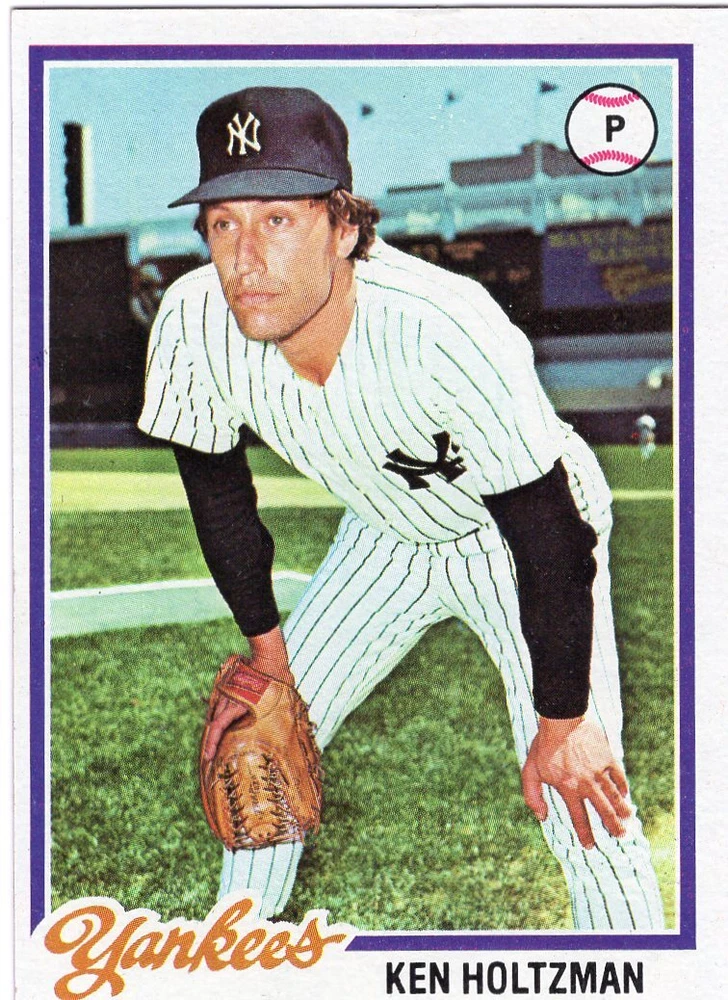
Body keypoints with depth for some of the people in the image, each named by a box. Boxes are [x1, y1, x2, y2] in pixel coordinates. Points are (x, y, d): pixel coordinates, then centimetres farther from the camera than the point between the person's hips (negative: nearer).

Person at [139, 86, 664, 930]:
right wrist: (266, 648, 3)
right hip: (387, 535, 5)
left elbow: (552, 537, -29)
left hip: (518, 541, -4)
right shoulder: (193, 321, -25)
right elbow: (217, 490, -5)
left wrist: (562, 724, -20)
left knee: (582, 808, -15)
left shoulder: (446, 331, -40)